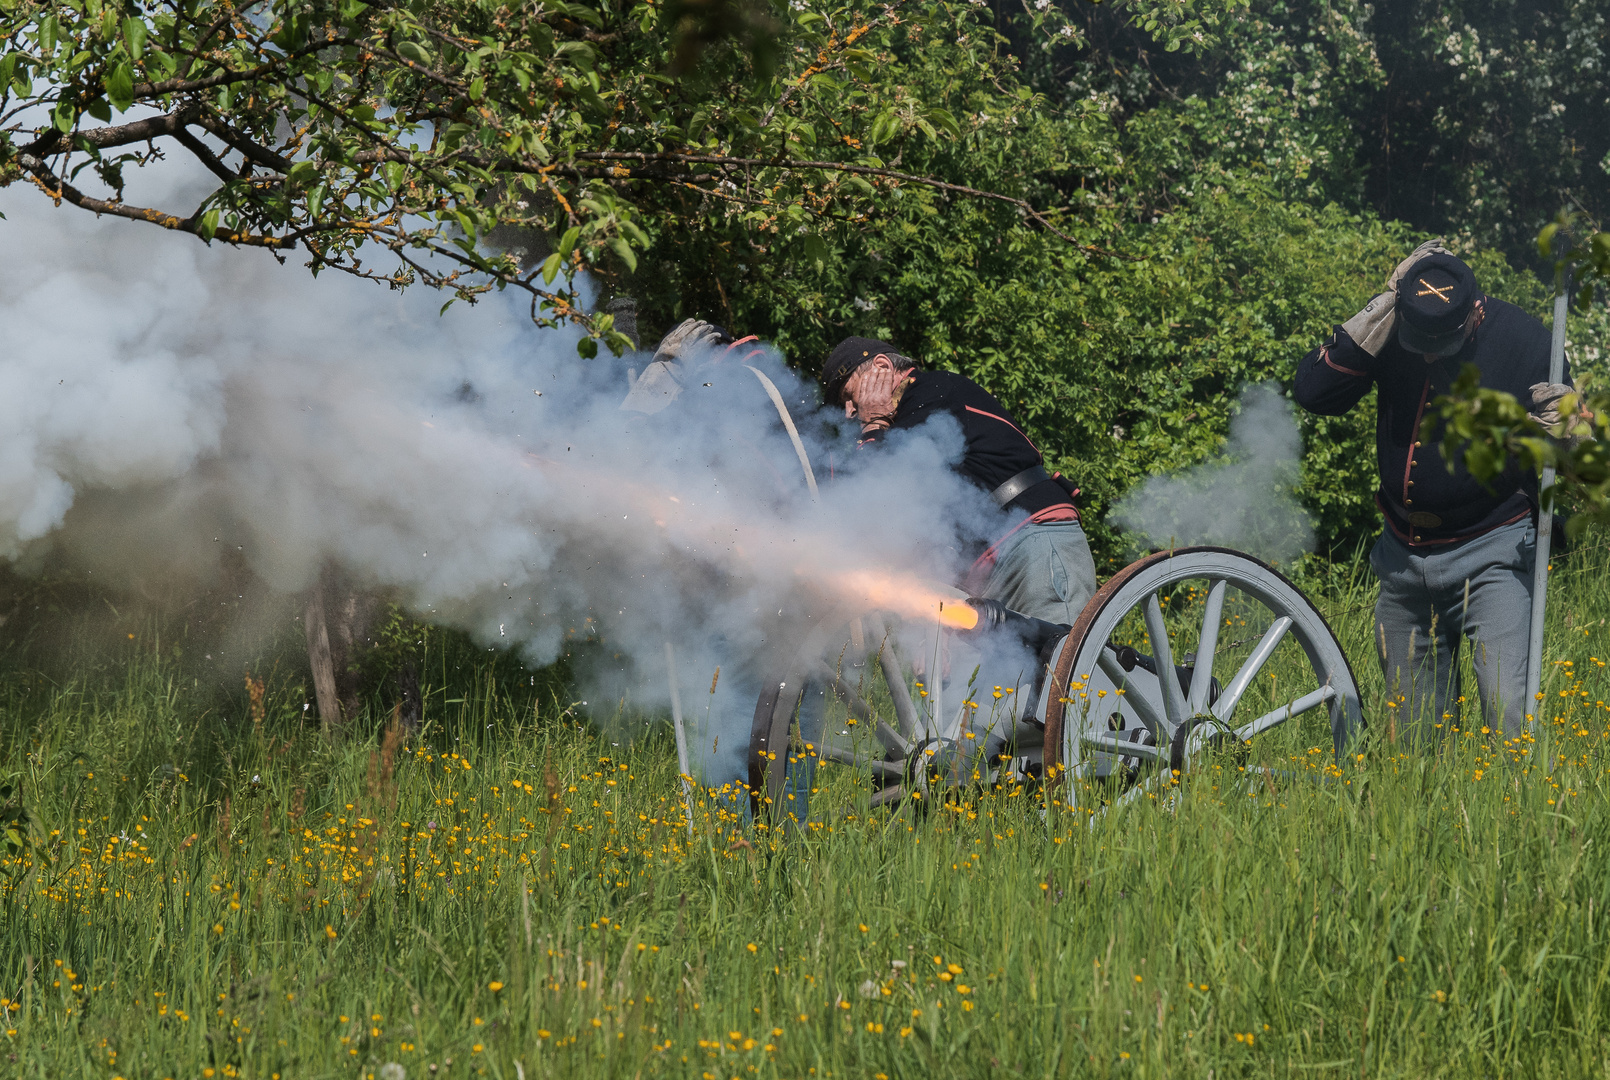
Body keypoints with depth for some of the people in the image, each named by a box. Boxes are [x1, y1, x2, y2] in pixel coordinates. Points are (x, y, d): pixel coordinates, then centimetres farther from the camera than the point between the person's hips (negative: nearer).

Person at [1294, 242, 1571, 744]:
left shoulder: (1522, 340, -10)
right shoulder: (1390, 330, -4)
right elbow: (1314, 392, -16)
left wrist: (1560, 424, -24)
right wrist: (1380, 310, -20)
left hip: (1490, 552, -4)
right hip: (1405, 558, 4)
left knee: (1508, 711, -19)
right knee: (1413, 732, 9)